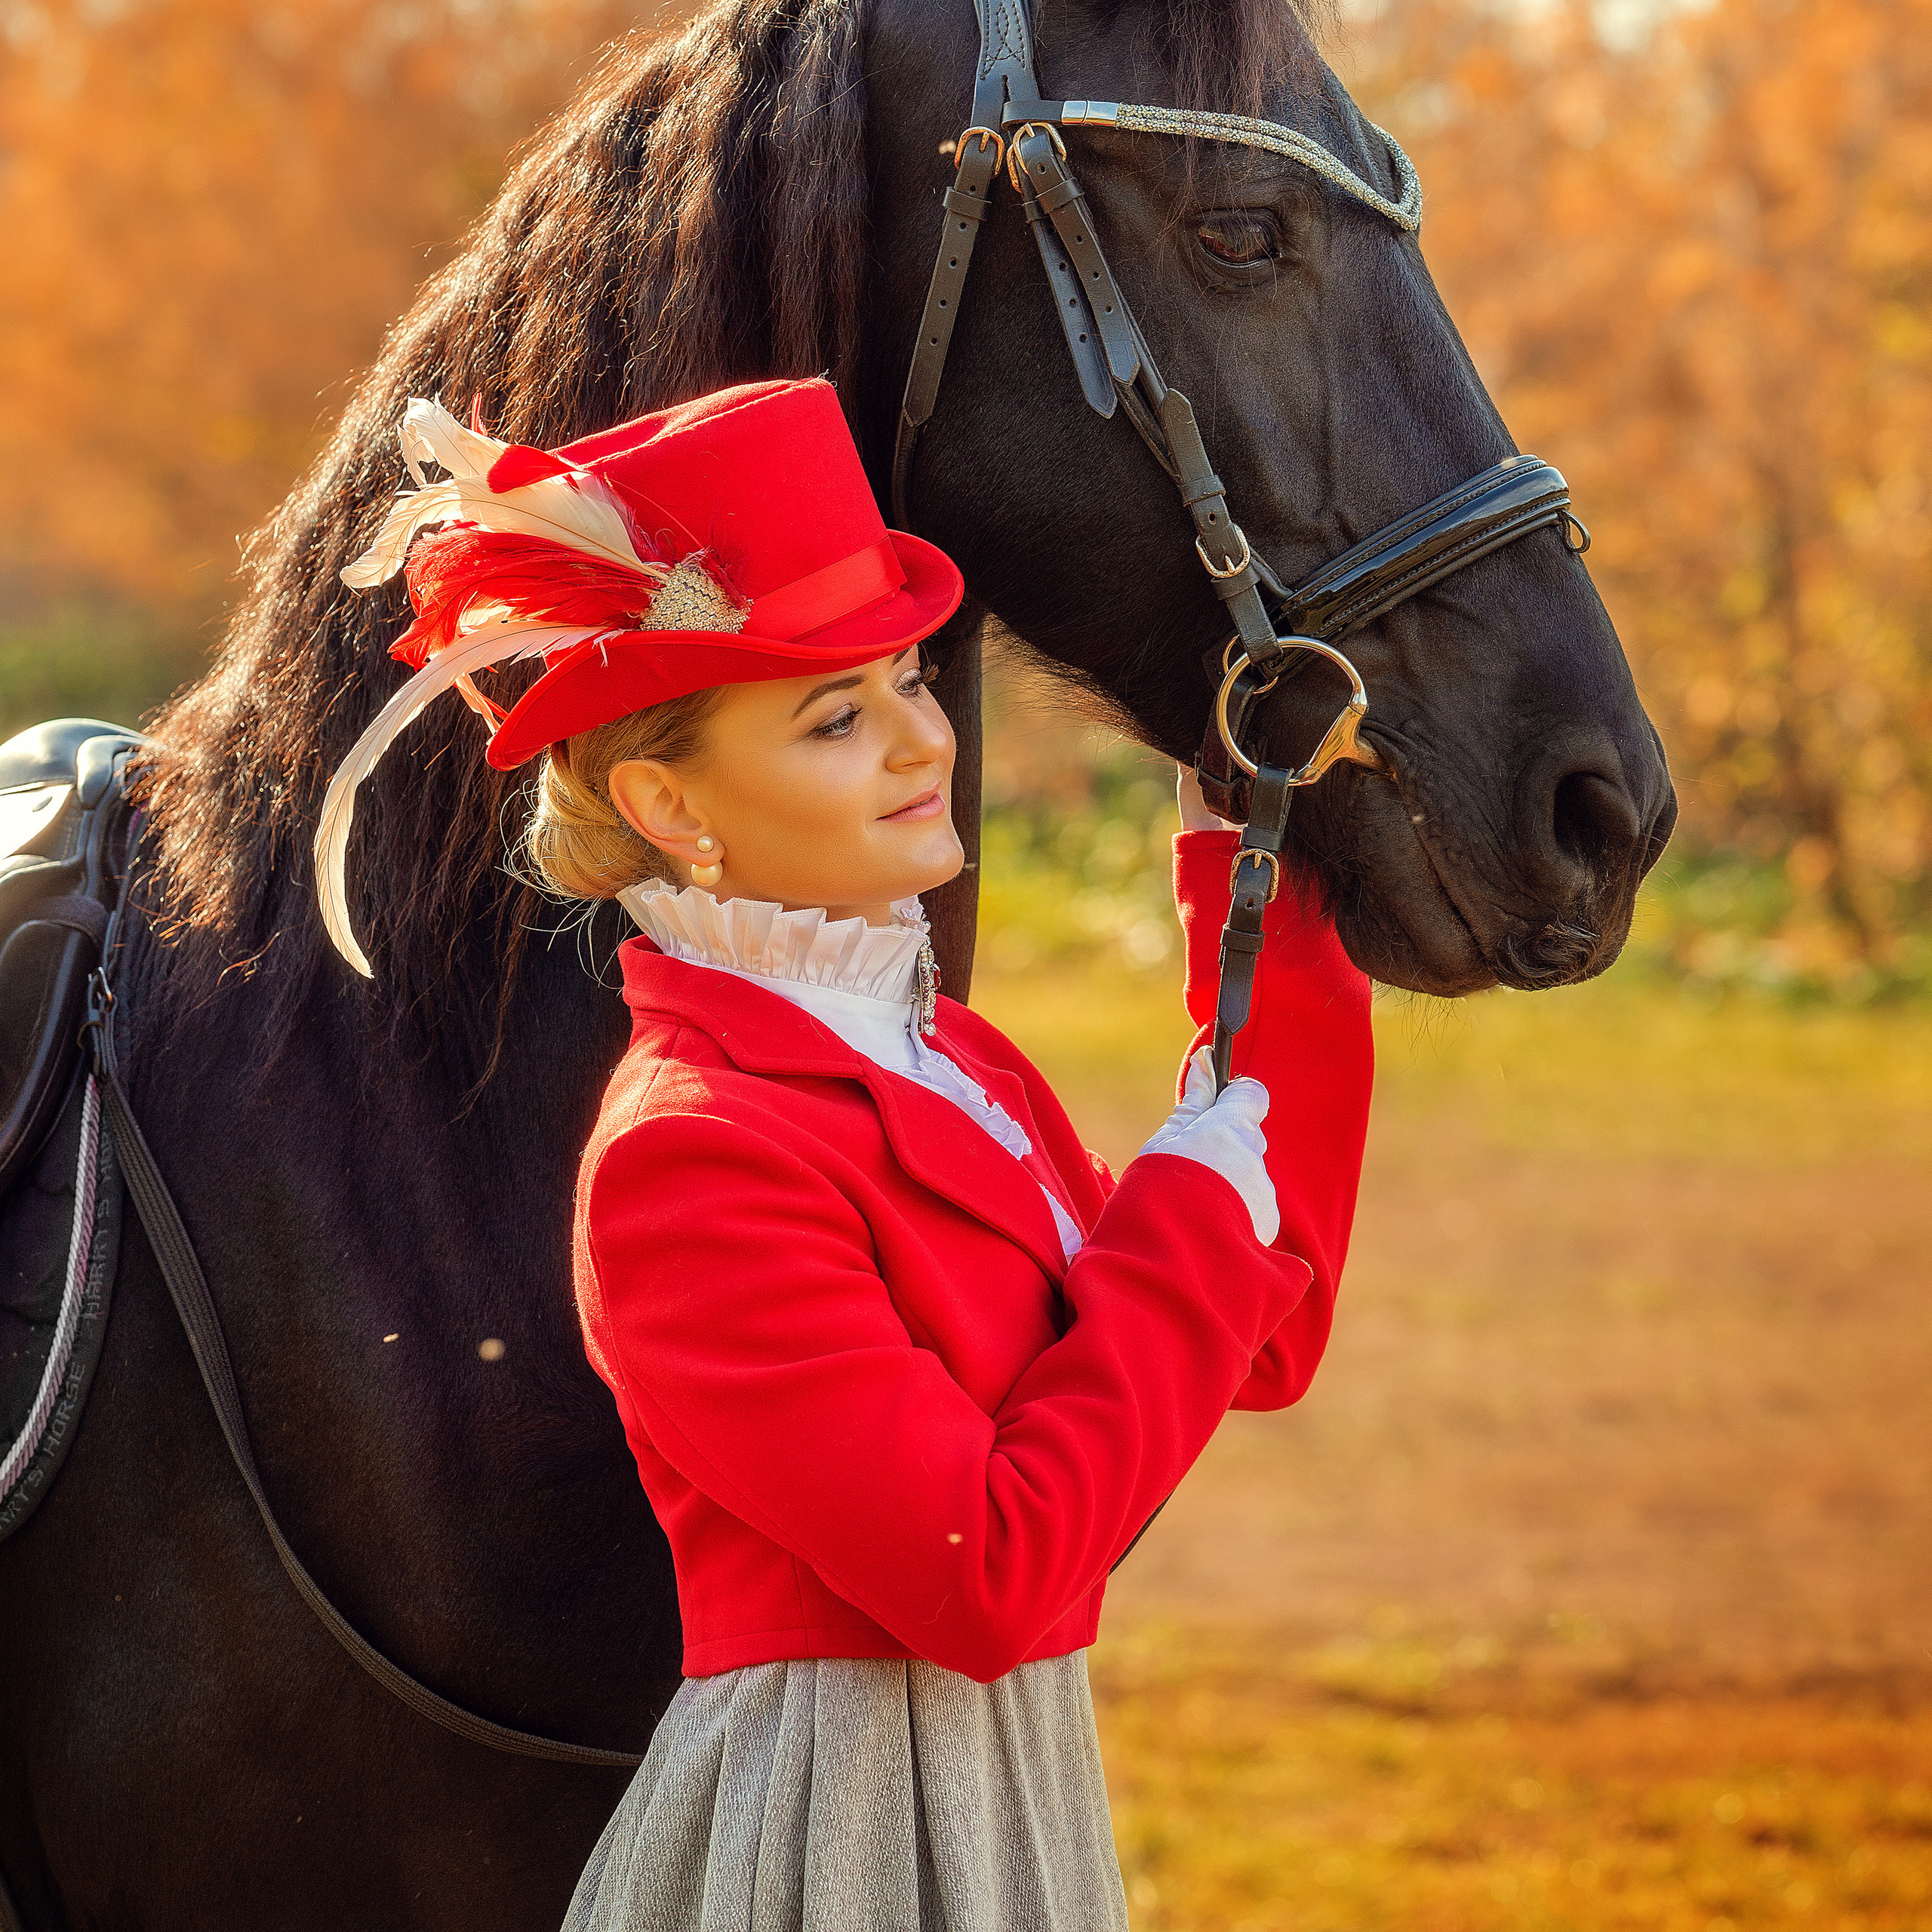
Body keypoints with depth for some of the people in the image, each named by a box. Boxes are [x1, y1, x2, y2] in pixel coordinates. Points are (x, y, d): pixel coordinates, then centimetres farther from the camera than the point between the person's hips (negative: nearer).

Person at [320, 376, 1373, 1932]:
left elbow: (1261, 1346, 10)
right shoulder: (692, 1151, -19)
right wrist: (1196, 1210, -13)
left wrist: (1251, 874, 10)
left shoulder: (948, 1058, 9)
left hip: (1018, 1795, 9)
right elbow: (991, 1572, -23)